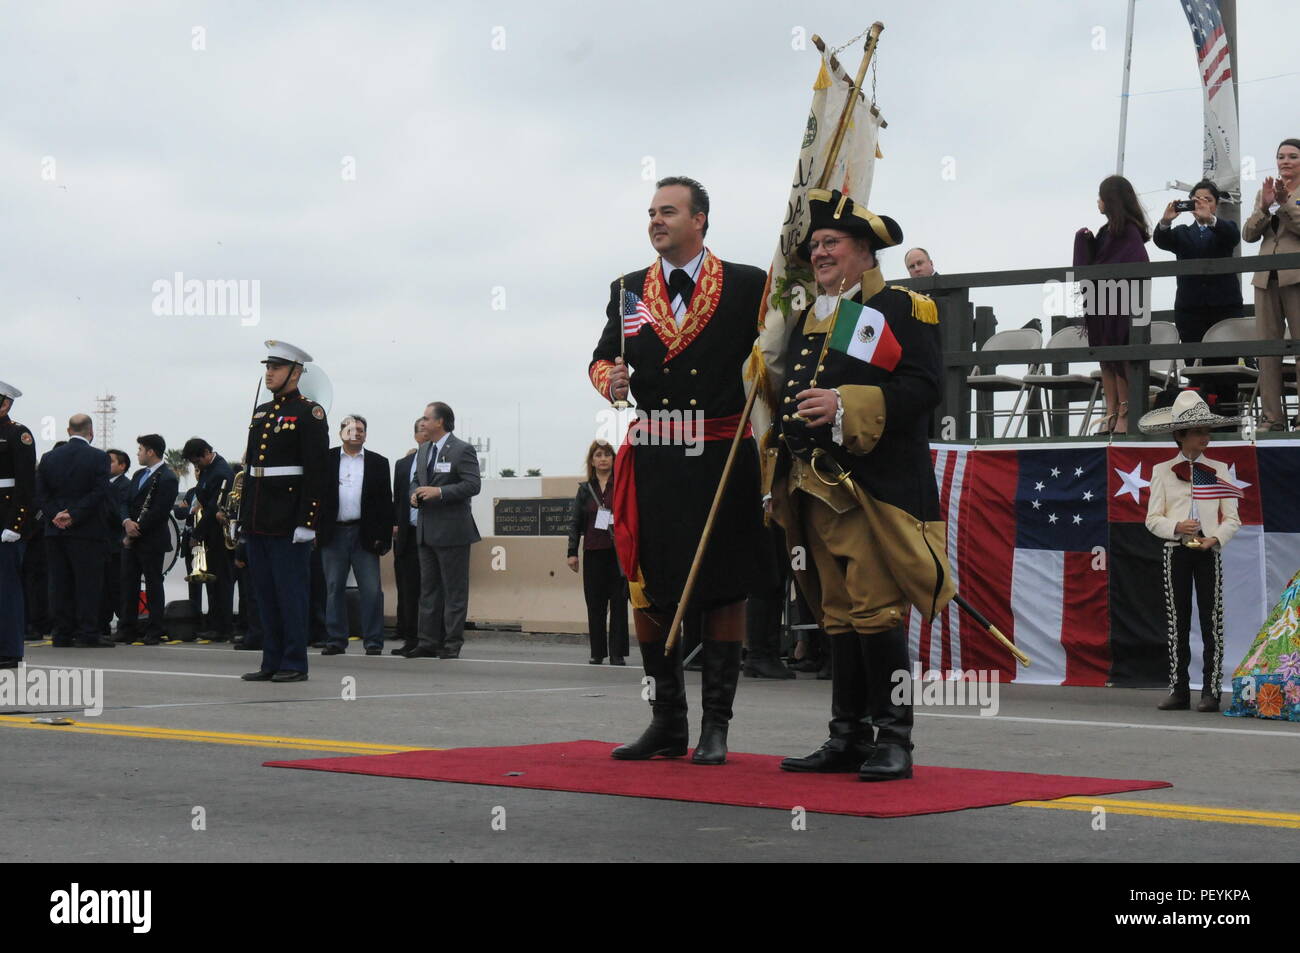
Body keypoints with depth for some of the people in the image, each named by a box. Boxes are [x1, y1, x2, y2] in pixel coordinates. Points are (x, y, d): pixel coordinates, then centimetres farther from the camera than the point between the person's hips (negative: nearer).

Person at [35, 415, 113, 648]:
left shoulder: (49, 457, 8)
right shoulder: (98, 457, -5)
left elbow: (40, 493, 3)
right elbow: (99, 492, -14)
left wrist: (55, 515, -4)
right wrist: (74, 516, -13)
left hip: (55, 532, 4)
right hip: (87, 532, -4)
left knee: (60, 584, 7)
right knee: (88, 583, -2)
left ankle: (62, 633, 8)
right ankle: (88, 634, -5)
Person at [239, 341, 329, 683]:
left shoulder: (309, 412, -7)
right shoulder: (261, 413, 17)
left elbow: (317, 471, -12)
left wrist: (307, 523, -17)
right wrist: (242, 516, 17)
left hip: (288, 521, -8)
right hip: (258, 522, 8)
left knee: (291, 591, -4)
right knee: (265, 591, 11)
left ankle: (295, 664, 2)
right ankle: (272, 662, 17)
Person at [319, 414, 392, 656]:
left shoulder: (378, 462, 8)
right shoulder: (327, 459, 7)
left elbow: (385, 501, 6)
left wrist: (383, 536, -2)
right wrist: (315, 529, -3)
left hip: (365, 534, 0)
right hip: (333, 534, 1)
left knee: (371, 589, -4)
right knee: (334, 588, 4)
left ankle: (373, 641, 2)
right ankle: (337, 639, 10)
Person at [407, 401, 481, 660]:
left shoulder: (462, 450, -8)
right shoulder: (423, 450, 16)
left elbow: (473, 484, -15)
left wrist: (440, 492, -21)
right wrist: (414, 494, 2)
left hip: (452, 529, -8)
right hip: (427, 530, 8)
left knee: (454, 590, -2)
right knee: (428, 588, 10)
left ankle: (452, 644, 2)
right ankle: (429, 643, 14)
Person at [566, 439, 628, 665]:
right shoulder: (585, 489, 10)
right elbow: (575, 522, 10)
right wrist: (572, 551, 3)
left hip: (619, 551, -3)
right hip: (593, 552, 3)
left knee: (618, 603, 0)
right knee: (595, 604, 5)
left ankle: (617, 653, 4)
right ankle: (597, 652, 12)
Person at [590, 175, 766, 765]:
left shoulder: (747, 286, 2)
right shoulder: (628, 292, 11)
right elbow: (601, 358, 15)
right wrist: (610, 380, -7)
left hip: (723, 459, -3)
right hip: (652, 461, 3)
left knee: (725, 590, 0)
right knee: (647, 589, 4)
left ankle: (716, 726, 8)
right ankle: (667, 723, 15)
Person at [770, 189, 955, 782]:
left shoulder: (902, 310, 0)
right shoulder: (808, 321, 21)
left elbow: (923, 387, -11)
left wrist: (847, 408, -20)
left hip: (877, 486, -7)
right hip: (817, 488, 7)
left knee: (877, 613, -10)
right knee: (838, 616, 9)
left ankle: (892, 740, -5)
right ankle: (848, 738, 14)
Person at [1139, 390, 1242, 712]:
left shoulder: (1219, 471, 6)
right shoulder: (1162, 471, 6)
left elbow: (1232, 519, 4)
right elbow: (1153, 519, 3)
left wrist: (1216, 538, -14)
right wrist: (1176, 527, -16)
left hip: (1209, 551, 0)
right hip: (1176, 551, 0)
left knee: (1211, 622, -3)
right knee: (1177, 622, 2)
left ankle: (1210, 691, 1)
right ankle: (1178, 691, 8)